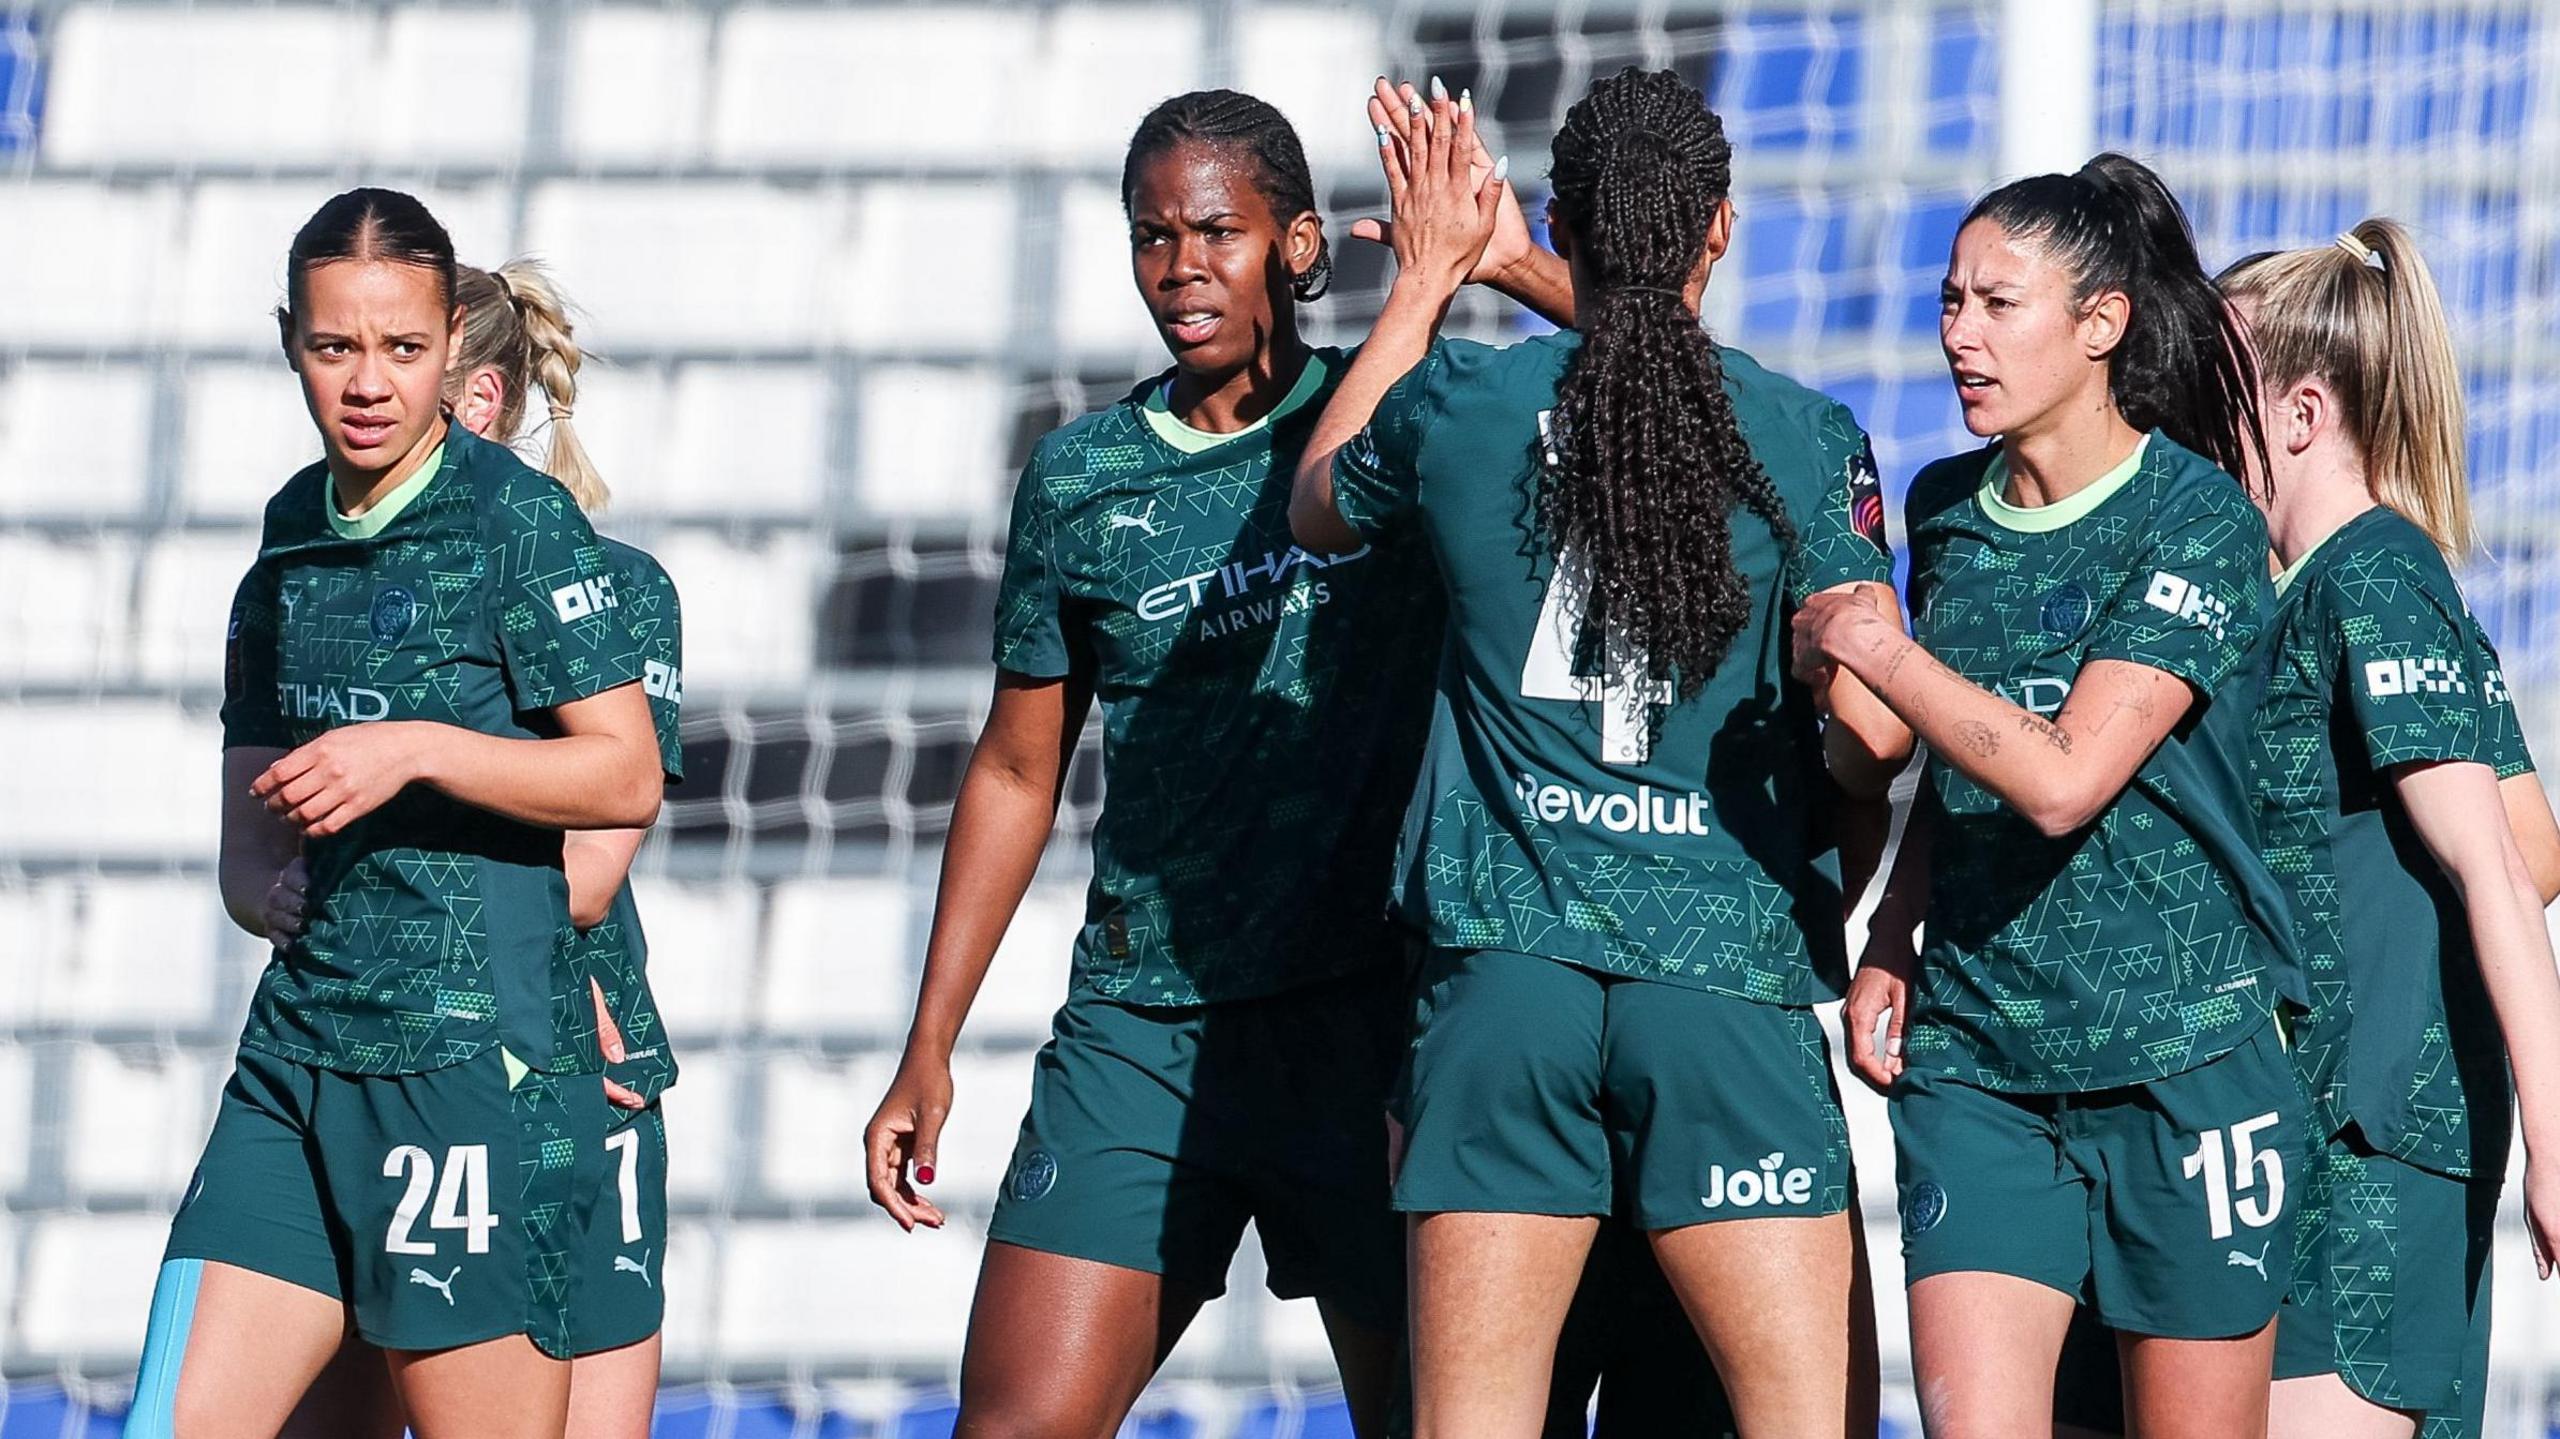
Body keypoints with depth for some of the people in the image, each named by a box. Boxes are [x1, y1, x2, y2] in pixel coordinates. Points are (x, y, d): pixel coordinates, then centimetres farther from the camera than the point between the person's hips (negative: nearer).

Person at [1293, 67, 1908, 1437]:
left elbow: (1316, 504, 24)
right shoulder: (1805, 438, -3)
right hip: (1730, 970, -2)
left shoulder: (1461, 406, 1)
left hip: (1504, 966, 2)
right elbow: (1874, 723, -7)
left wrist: (1424, 279, 32)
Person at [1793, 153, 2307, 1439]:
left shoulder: (2199, 521, -8)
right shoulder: (1946, 511, 11)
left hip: (2183, 1055, -4)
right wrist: (1891, 949, 9)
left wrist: (1872, 651, -10)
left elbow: (2064, 778, -18)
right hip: (1973, 1058, 4)